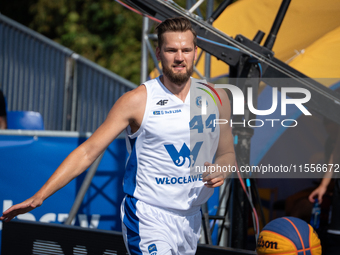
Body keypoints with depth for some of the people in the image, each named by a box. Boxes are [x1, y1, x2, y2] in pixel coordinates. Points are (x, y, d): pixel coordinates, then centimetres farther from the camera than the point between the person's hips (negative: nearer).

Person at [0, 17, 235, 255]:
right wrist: (39, 196, -15)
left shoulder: (217, 98, 4)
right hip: (149, 218, -5)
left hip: (191, 219, 5)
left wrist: (221, 171, -8)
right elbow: (88, 151, -8)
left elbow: (227, 154, 18)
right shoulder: (137, 100, -9)